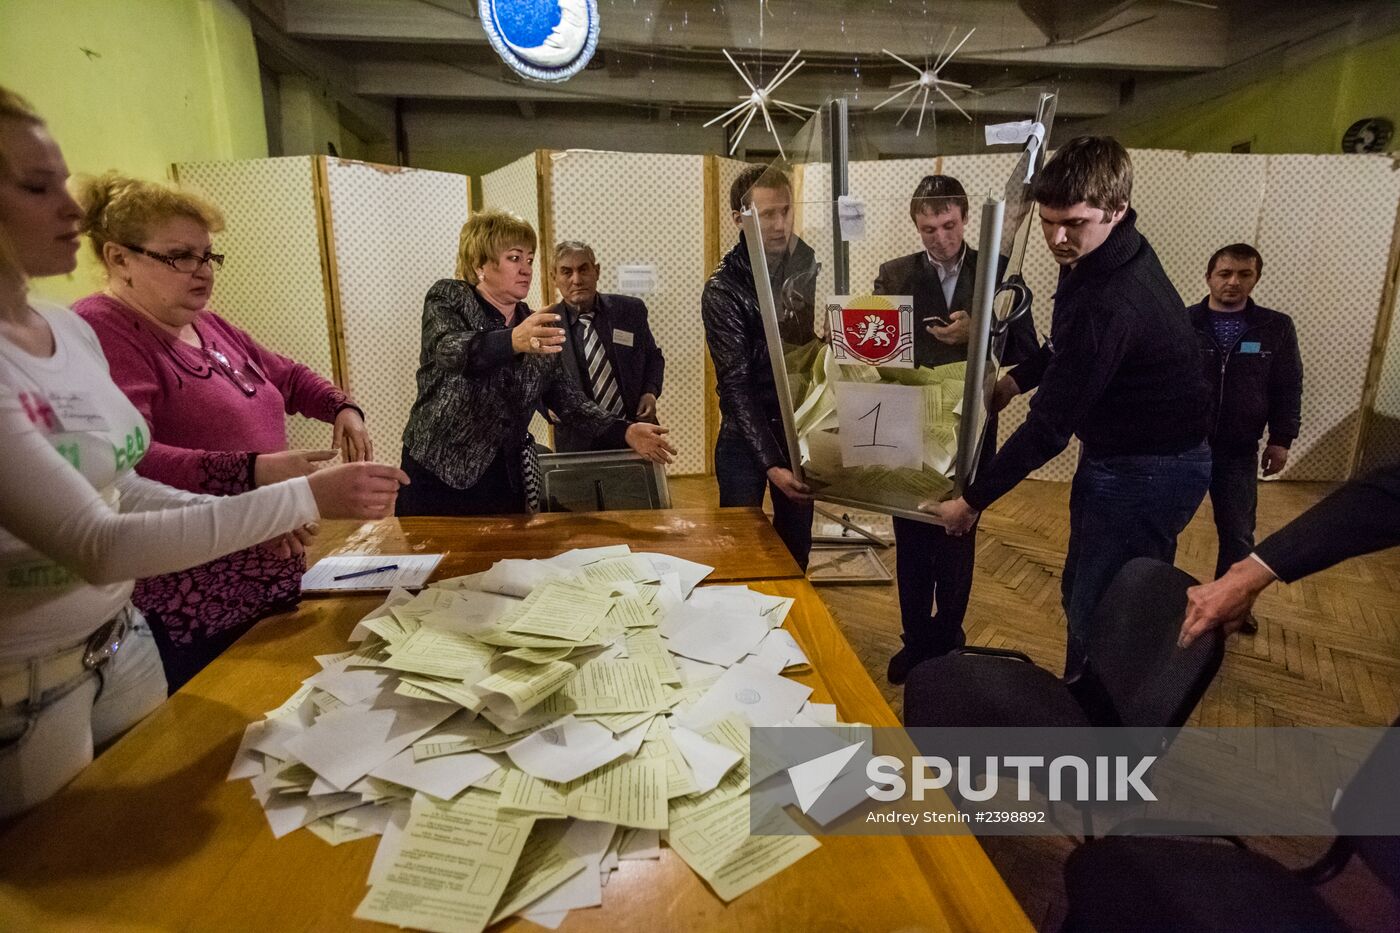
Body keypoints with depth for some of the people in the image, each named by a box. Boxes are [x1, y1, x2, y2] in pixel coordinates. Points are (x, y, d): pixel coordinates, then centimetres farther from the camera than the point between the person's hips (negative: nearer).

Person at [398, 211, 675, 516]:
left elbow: (566, 398, 5)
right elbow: (447, 348, -25)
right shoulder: (448, 298, -4)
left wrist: (624, 432, -10)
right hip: (439, 476, -4)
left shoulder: (538, 327, 8)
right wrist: (512, 341, -45)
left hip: (508, 481, 4)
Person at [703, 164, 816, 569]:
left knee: (796, 551, 14)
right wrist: (770, 463, -24)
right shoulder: (723, 289, -13)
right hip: (746, 439, -4)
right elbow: (735, 385, -17)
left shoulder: (809, 268, 1)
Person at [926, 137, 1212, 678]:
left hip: (1149, 472, -10)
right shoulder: (1096, 255, -1)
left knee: (1098, 619, -4)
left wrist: (973, 501, -19)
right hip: (1116, 453, 10)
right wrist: (1015, 380, 4)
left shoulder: (1113, 302, -31)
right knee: (1080, 598, 20)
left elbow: (1050, 426, -27)